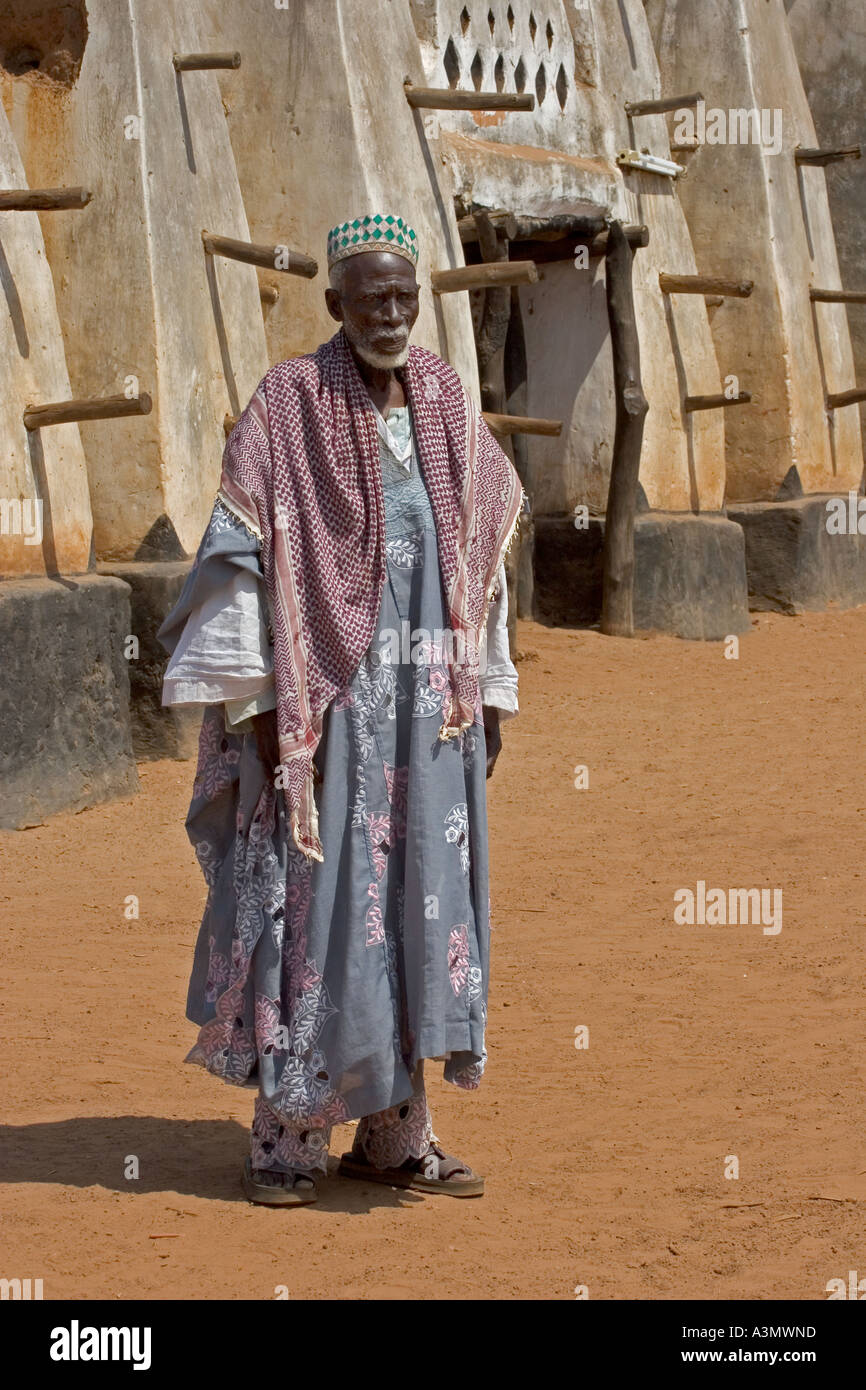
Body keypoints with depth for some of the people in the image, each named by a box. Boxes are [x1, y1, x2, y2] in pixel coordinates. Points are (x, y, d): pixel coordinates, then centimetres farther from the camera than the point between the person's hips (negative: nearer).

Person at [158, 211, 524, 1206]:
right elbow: (240, 554, -9)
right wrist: (252, 699, -14)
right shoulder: (290, 407, -6)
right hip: (326, 702, -5)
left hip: (431, 704, 5)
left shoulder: (447, 406, 9)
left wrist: (489, 690, 11)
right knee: (316, 908, -3)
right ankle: (285, 1140, 6)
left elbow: (482, 554, 14)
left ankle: (395, 1134, 16)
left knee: (419, 907, 7)